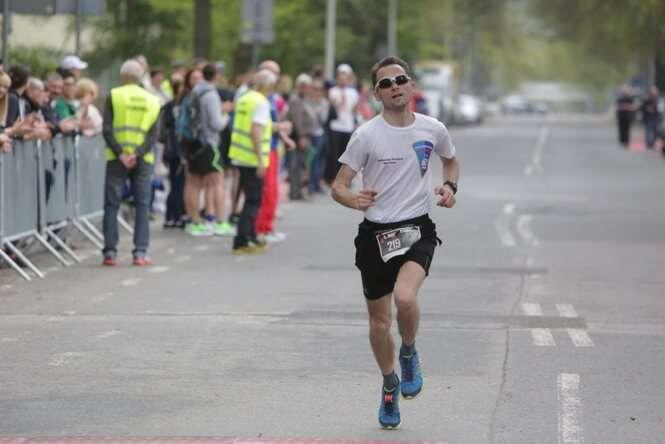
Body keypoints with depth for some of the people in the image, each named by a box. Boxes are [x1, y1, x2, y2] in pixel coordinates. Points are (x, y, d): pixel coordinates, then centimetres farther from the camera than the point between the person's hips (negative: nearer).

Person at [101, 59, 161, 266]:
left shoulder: (114, 96, -1)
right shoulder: (152, 100, 8)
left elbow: (107, 130, -9)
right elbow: (153, 134, -3)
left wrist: (120, 154, -11)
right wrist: (137, 154, -10)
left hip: (117, 157, -2)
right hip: (143, 159, 2)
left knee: (112, 205, 4)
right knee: (142, 206, 6)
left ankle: (110, 252, 0)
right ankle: (140, 253, -1)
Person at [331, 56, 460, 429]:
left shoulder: (433, 129, 0)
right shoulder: (367, 135, -8)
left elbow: (451, 160, 22)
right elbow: (339, 186, -6)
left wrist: (450, 186, 1)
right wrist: (354, 199, -29)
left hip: (418, 230, 0)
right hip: (376, 233, 0)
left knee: (405, 297, -28)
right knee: (379, 323, 7)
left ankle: (409, 354, 3)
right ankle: (390, 385, 34)